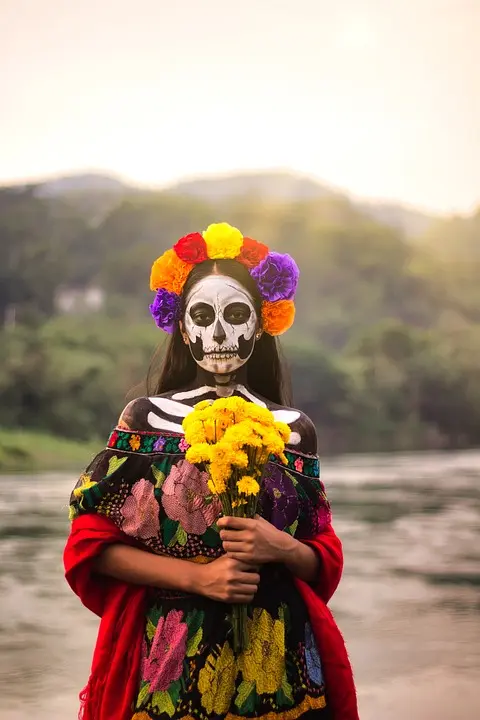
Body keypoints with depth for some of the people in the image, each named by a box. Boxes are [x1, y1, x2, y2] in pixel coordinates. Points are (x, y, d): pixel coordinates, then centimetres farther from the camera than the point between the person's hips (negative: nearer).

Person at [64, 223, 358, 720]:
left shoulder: (294, 429, 3)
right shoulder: (145, 418, -3)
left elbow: (325, 560, 6)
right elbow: (92, 545, -4)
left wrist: (281, 548, -15)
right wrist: (196, 575, -15)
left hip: (276, 659, 2)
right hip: (168, 658, -2)